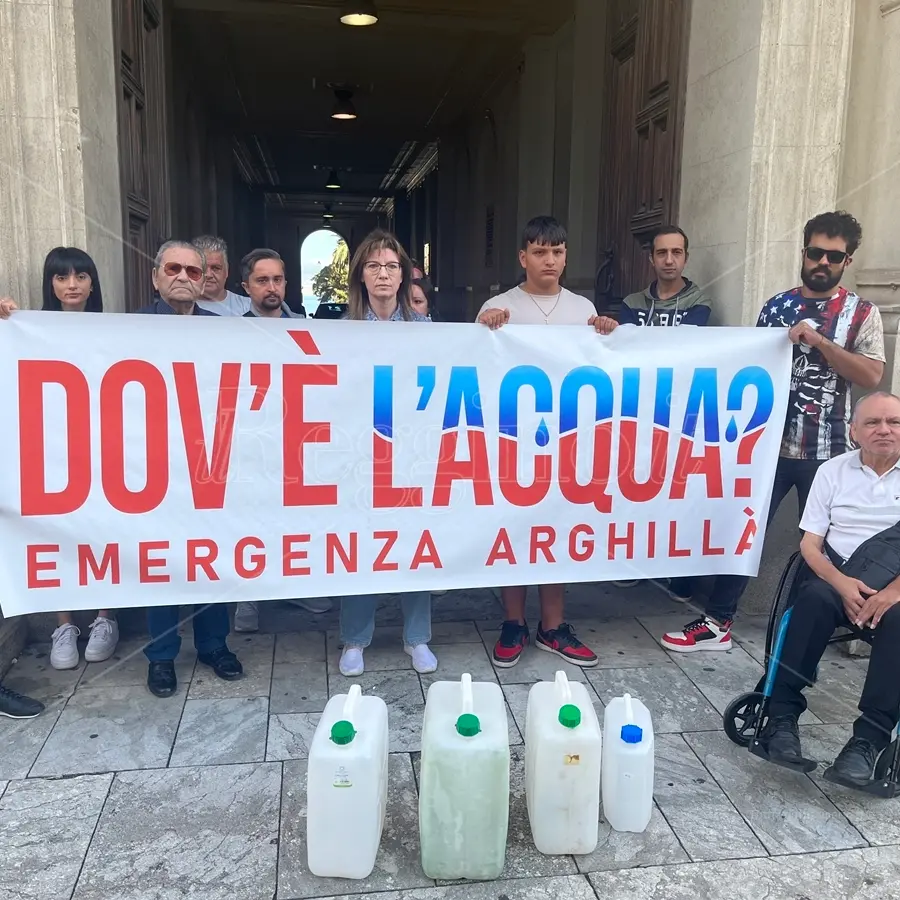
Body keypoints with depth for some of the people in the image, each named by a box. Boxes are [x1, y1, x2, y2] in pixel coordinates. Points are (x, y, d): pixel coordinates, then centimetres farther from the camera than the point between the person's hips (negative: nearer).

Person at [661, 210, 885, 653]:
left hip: (825, 452, -1)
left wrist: (818, 341, -18)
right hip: (769, 443, 1)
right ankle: (717, 622, 10)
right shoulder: (776, 306, 7)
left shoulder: (862, 313, 1)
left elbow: (871, 376, -10)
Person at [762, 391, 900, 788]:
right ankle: (782, 715, -27)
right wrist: (843, 583, -16)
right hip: (839, 575, 1)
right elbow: (810, 544, 3)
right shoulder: (833, 471, 7)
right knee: (815, 597, -32)